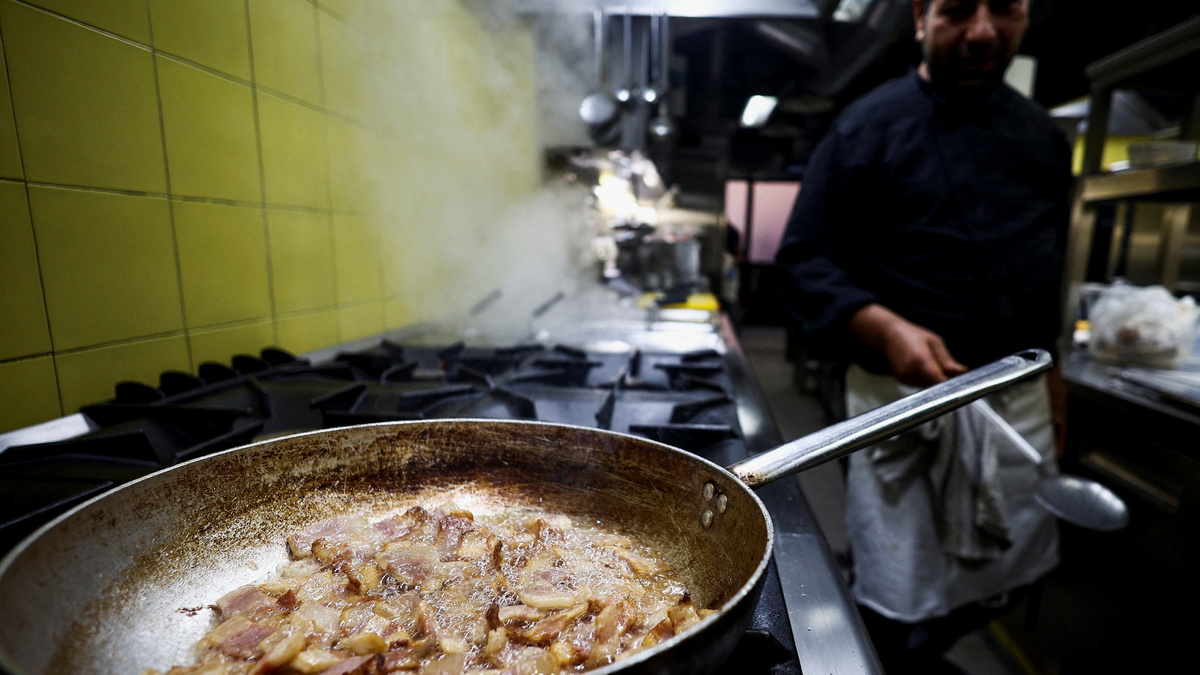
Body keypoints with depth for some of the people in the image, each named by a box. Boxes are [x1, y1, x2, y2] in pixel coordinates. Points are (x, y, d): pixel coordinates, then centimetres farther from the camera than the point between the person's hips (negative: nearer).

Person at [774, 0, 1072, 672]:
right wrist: (888, 331, -26)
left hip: (1020, 401, 7)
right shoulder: (870, 127, -7)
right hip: (909, 399, -6)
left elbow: (1050, 276, 19)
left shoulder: (1043, 135, 12)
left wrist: (1051, 375, 17)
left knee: (1010, 577, 19)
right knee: (900, 609, 1)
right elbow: (805, 262, -12)